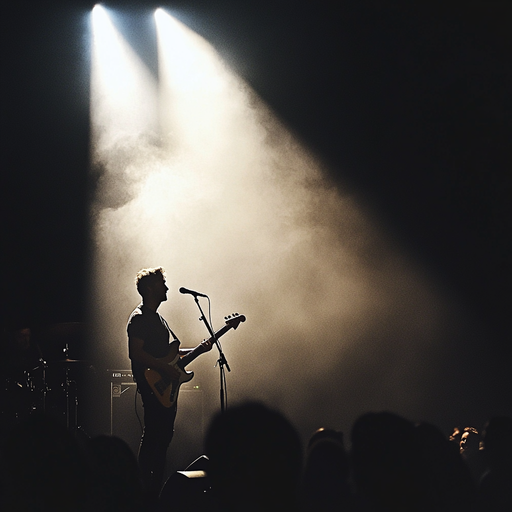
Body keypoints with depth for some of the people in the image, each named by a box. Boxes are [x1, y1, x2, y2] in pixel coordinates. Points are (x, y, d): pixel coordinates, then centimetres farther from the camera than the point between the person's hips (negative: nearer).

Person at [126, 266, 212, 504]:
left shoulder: (157, 319, 21)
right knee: (153, 437, -10)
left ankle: (157, 490, 15)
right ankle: (145, 491, -7)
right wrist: (164, 368, -22)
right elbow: (135, 353, -20)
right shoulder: (139, 318, -10)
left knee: (163, 437, 10)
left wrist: (197, 350, 15)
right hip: (153, 386, -10)